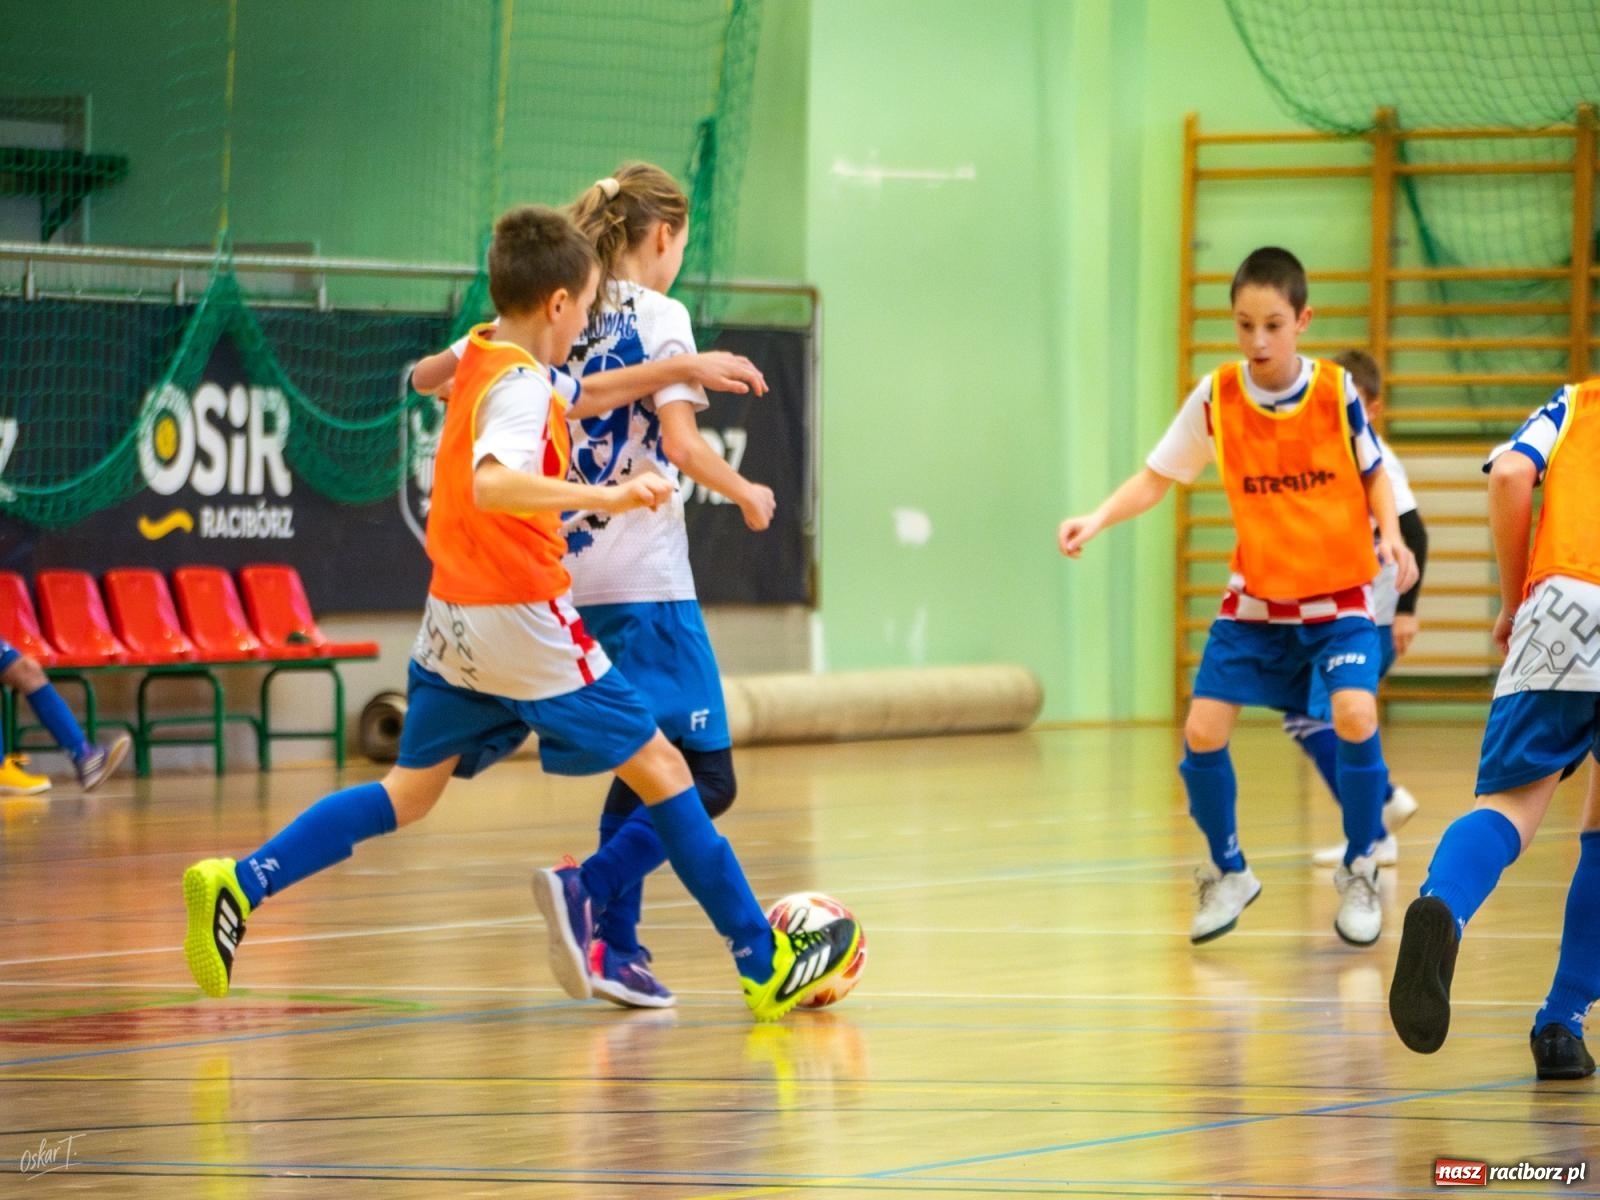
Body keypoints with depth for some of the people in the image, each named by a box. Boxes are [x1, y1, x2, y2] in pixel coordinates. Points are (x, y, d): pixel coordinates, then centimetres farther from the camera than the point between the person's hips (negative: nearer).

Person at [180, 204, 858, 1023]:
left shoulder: (479, 354, 10)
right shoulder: (521, 386, -17)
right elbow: (493, 483, -36)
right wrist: (603, 496, -42)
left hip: (452, 618, 8)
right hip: (522, 616, -8)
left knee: (409, 793, 13)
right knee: (658, 766, 1)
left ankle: (240, 885, -4)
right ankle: (765, 964, 4)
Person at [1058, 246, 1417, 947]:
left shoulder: (1336, 391, -12)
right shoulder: (1215, 398, -9)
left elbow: (1372, 473, 4)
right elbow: (1157, 477, -2)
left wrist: (1391, 537, -13)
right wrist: (1098, 519, -18)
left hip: (1338, 594, -2)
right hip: (1255, 599, 2)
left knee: (1354, 716, -23)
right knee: (1203, 731, -8)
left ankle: (1358, 874, 0)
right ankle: (1227, 875, 18)